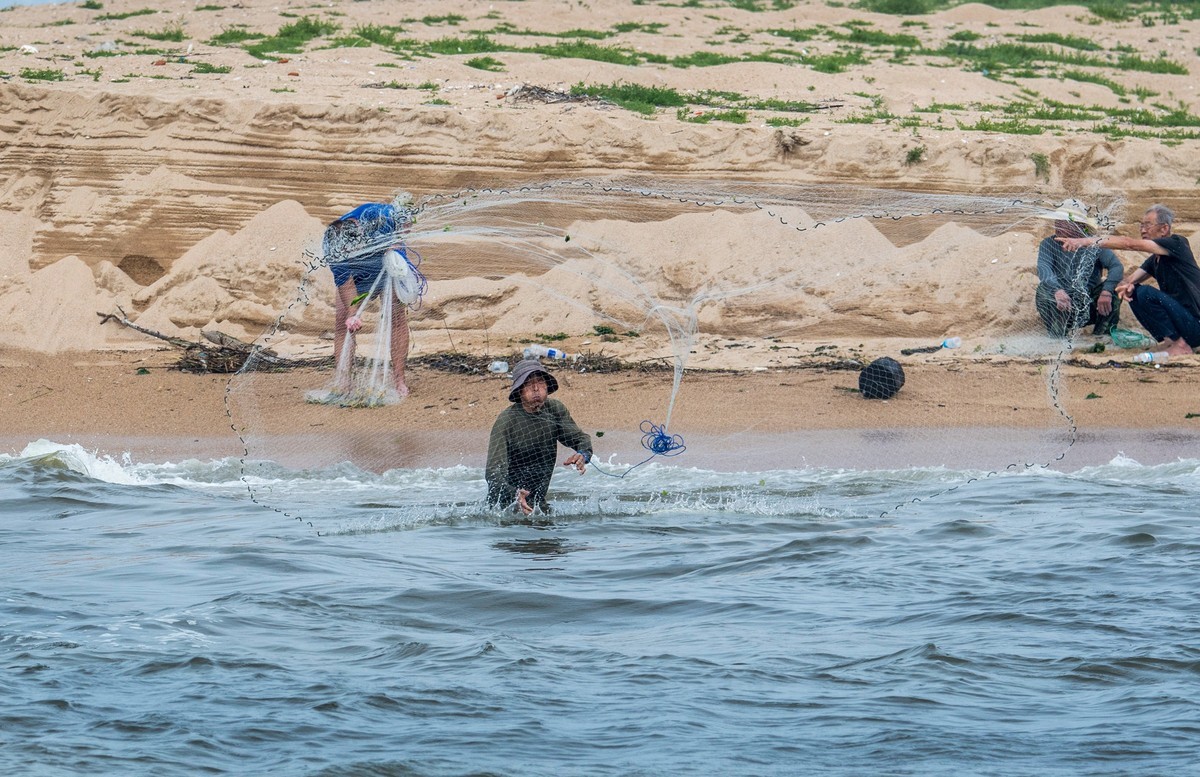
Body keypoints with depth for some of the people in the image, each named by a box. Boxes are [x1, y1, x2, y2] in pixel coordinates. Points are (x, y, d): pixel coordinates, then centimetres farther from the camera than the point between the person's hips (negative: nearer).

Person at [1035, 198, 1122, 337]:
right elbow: (1043, 268, -23)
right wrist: (1057, 290, -45)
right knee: (1044, 289, -29)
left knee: (1115, 289, -24)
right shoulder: (1049, 244, -4)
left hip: (1089, 309, 0)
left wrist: (1106, 291, -40)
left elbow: (1116, 267, -19)